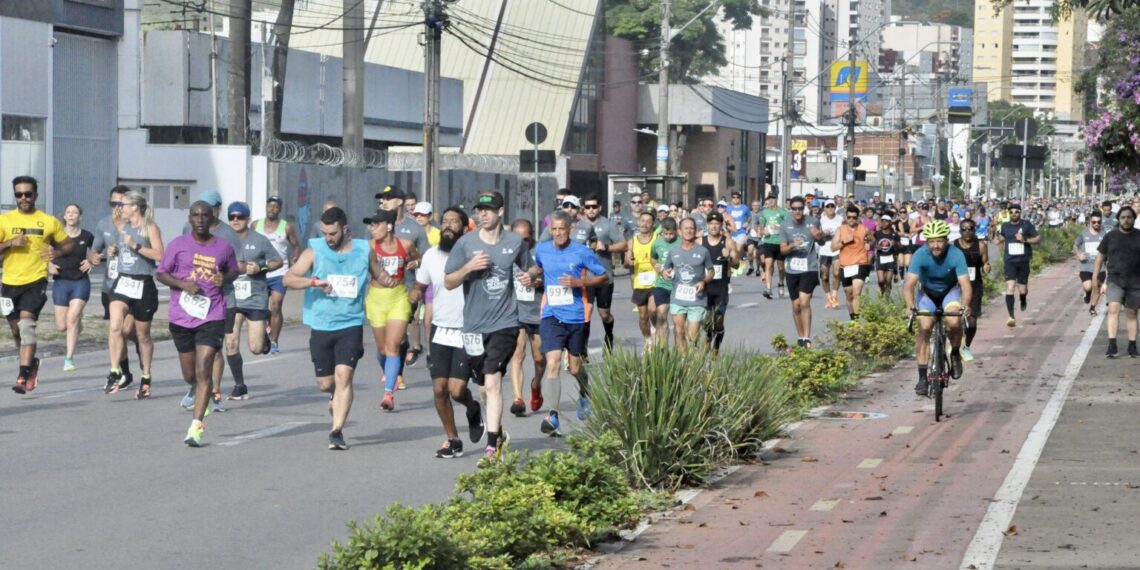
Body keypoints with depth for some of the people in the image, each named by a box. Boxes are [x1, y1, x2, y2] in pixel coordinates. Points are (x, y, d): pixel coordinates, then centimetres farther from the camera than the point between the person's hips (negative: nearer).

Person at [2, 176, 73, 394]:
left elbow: (69, 243, 14)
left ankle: (24, 376, -23)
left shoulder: (49, 221, 2)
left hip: (35, 281, -3)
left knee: (26, 323, -19)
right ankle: (31, 362, 39)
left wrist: (57, 252, -5)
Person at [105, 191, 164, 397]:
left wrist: (135, 246, -23)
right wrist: (115, 251, 8)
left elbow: (159, 255, -17)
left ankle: (146, 378, 22)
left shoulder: (150, 228, -6)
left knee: (143, 335, 8)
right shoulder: (124, 227, 12)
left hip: (143, 285, -4)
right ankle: (115, 373, -16)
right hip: (122, 282, 4)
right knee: (115, 327, -18)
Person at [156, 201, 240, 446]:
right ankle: (198, 394, 48)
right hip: (181, 317, 1)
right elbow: (161, 273, 5)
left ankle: (196, 426, -15)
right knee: (189, 375, 12)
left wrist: (225, 279, -4)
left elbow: (234, 271, 20)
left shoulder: (224, 247, 5)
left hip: (212, 317, -1)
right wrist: (184, 285, -13)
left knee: (203, 372, -14)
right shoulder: (178, 245, 2)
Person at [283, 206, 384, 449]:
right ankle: (335, 396, 44)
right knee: (325, 383, 8)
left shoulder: (364, 251, 4)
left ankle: (337, 431, -15)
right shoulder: (314, 251, 0)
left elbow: (380, 276, 21)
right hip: (321, 326, 1)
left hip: (351, 325, -1)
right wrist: (313, 281, -25)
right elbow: (288, 279, -8)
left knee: (343, 375, -16)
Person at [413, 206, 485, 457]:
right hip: (440, 331, 4)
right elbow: (419, 288, 16)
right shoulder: (431, 256, 3)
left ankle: (473, 410, 23)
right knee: (439, 388, 1)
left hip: (468, 333, -4)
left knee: (456, 389, -12)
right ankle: (452, 440, 16)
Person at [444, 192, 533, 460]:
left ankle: (492, 445, -17)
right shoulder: (465, 243, 0)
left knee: (493, 382, -15)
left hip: (505, 323, -2)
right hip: (474, 325, 2)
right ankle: (498, 431, 35)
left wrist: (530, 280, -4)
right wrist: (468, 267, -17)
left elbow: (528, 272, 19)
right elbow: (449, 282, 1)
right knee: (486, 383, 13)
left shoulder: (515, 242, 3)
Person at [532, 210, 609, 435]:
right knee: (553, 363, -16)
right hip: (552, 316, 1)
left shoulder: (581, 252, -6)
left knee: (575, 367, 12)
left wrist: (579, 282, -15)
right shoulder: (542, 250, 4)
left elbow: (604, 276, 0)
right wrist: (531, 274, 4)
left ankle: (584, 394, 46)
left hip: (577, 317, -1)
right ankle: (551, 416, -20)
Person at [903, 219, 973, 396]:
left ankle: (955, 354, 2)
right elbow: (909, 284, -34)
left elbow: (965, 284, -34)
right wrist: (910, 306, -51)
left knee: (954, 321, -28)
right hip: (927, 293, 1)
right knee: (924, 327, -19)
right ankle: (922, 377, -12)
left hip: (950, 291, -1)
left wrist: (965, 305, -52)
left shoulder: (956, 255, -28)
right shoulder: (920, 255, -27)